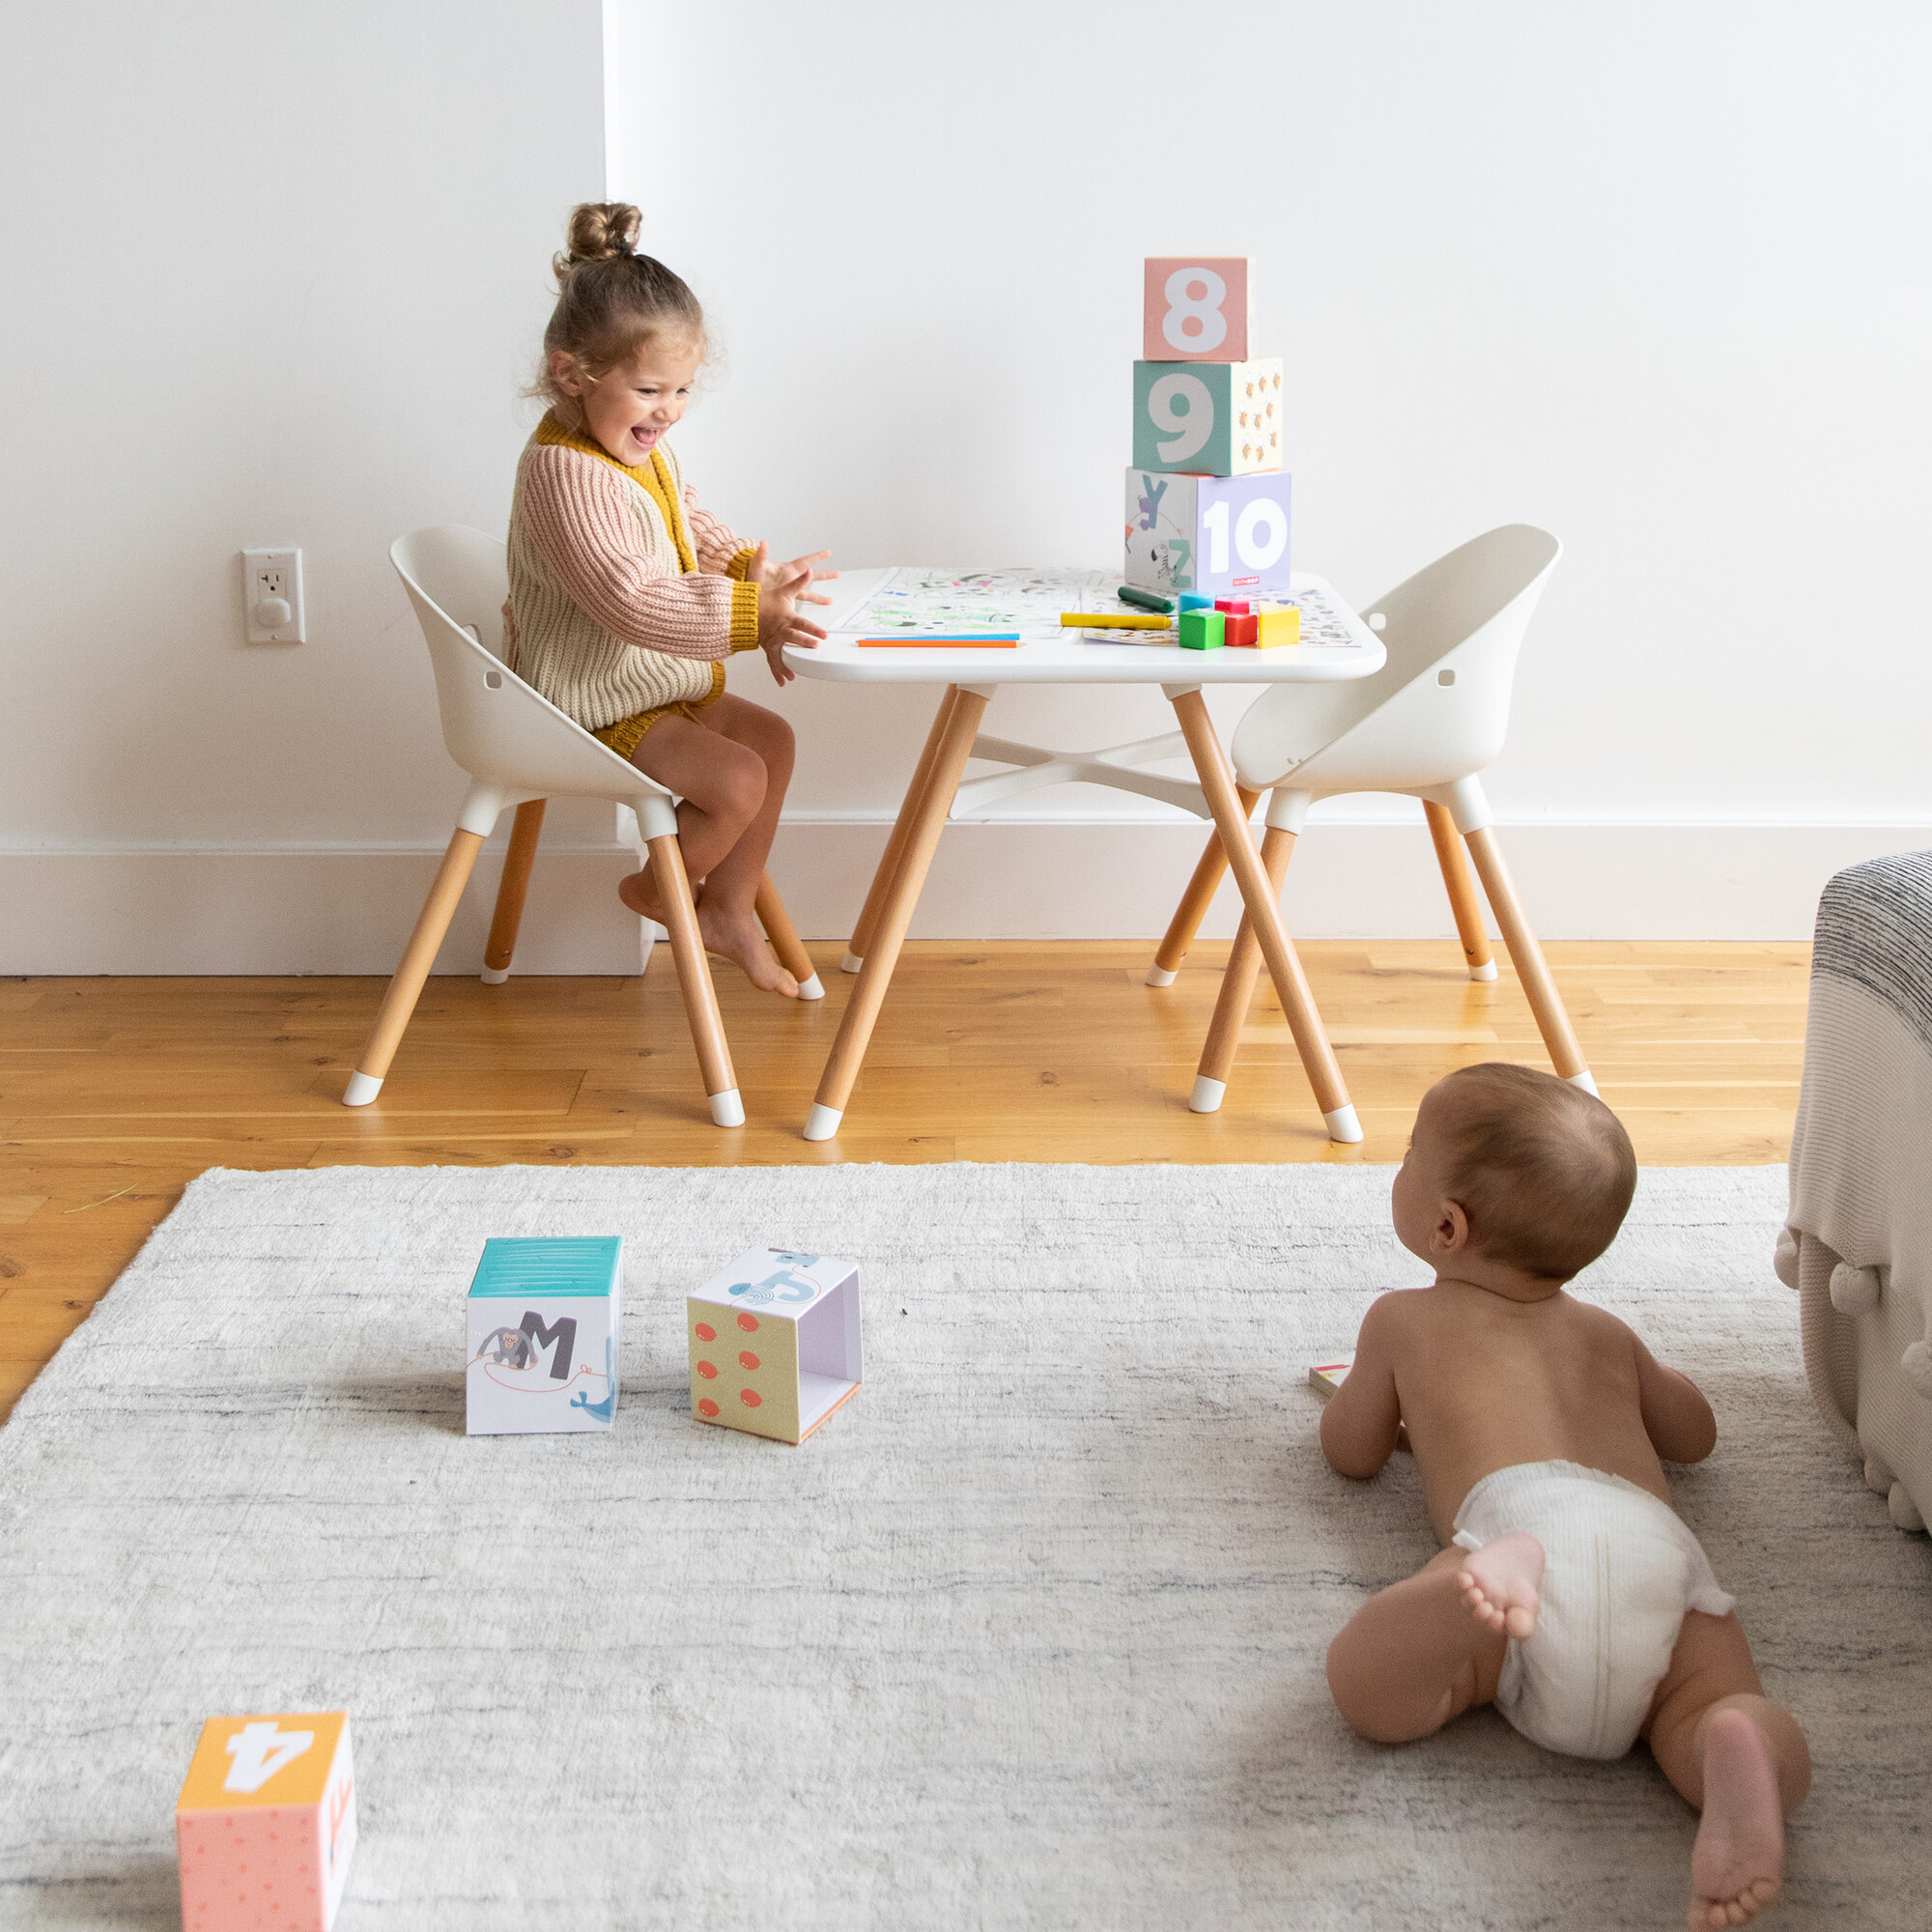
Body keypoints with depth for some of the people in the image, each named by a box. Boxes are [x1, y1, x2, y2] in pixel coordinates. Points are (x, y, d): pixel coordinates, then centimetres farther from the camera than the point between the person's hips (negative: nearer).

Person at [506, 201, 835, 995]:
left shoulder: (647, 451, 5)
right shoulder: (563, 473, -27)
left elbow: (698, 535, 17)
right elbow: (631, 601, -34)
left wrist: (755, 568, -5)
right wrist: (751, 613, -37)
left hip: (659, 681, 11)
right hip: (592, 700, -10)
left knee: (772, 739, 13)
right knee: (736, 781, -18)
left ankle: (727, 907, 20)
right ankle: (657, 889, 9)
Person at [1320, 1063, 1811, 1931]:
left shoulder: (1402, 1320, 31)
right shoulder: (1607, 1334, 40)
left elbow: (1351, 1454, 42)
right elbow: (1694, 1434, 56)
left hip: (1520, 1508, -3)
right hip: (1657, 1542, 3)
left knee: (1365, 1686, -17)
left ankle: (1499, 1575, -46)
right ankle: (1738, 1746, -48)